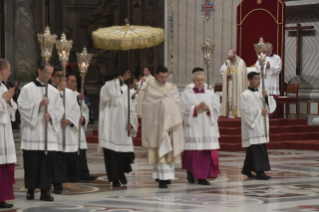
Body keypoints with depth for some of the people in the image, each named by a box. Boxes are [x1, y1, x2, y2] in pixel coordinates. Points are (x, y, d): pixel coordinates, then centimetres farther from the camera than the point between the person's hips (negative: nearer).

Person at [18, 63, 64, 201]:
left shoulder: (54, 91, 13)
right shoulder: (27, 89, 3)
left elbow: (59, 110, 10)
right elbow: (22, 107, -6)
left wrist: (51, 115, -10)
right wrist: (39, 105, -15)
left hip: (48, 132, 3)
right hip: (31, 133, -3)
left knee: (47, 163, -2)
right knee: (31, 162, -1)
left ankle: (45, 190, 0)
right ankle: (30, 189, 8)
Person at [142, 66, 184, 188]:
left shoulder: (172, 88, 10)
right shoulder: (150, 88, 1)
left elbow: (177, 104, 7)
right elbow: (147, 106, -4)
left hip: (170, 122, 4)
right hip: (156, 124, -4)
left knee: (170, 150, 5)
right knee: (160, 151, -10)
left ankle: (167, 175, 16)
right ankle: (161, 178, -13)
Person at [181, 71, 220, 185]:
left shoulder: (211, 94, 13)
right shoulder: (186, 94, 5)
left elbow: (217, 108, 6)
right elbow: (184, 109, -4)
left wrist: (207, 107, -12)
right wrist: (197, 108, -15)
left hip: (207, 128, 2)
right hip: (193, 126, -2)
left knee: (207, 152, -5)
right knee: (193, 152, -6)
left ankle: (202, 177, -2)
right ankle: (190, 171, 19)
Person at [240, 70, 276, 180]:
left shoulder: (260, 93, 13)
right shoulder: (245, 95, -9)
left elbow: (272, 106, 7)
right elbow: (246, 110, -17)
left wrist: (266, 97, -11)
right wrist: (260, 111, -14)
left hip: (261, 126, 8)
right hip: (252, 126, -8)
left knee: (252, 150, 12)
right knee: (257, 150, -12)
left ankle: (247, 169, 23)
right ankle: (259, 172, -12)